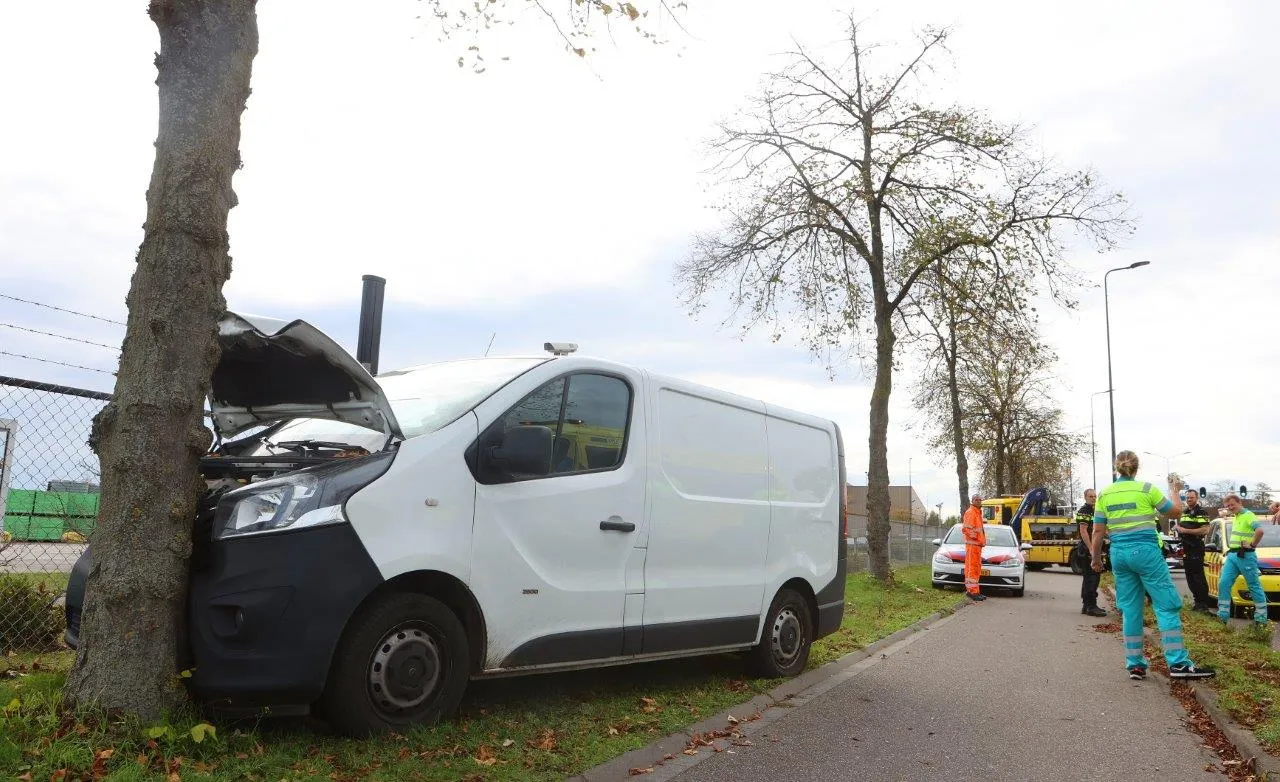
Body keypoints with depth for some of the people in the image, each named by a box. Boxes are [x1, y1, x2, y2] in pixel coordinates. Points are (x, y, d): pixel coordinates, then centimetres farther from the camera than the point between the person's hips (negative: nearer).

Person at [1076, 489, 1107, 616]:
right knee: (1092, 577, -12)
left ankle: (1086, 605, 17)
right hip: (1088, 549, -10)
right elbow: (1083, 531, -18)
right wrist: (1091, 549, -23)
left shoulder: (1094, 511, 21)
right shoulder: (1084, 511, -10)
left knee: (1089, 578, 12)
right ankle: (1091, 606, -11)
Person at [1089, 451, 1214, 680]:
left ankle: (1135, 664, 11)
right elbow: (1175, 510, 9)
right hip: (1145, 550, -4)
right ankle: (1178, 663, -6)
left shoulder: (1104, 494, 6)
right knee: (1167, 605, 0)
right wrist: (1175, 491, 27)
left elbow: (1098, 532, 7)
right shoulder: (1146, 489, -4)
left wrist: (1096, 559, 17)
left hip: (1119, 553, 4)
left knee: (1130, 609, 10)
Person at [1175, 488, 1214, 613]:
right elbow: (1180, 526, 32)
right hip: (1185, 548, 8)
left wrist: (1186, 530, -19)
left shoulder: (1201, 512, -7)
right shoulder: (1184, 512, 17)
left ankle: (1204, 603, -4)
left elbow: (1205, 530, -18)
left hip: (1196, 548, -8)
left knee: (1198, 576, -8)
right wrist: (1177, 527, 8)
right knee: (1189, 577, 10)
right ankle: (1197, 600, 16)